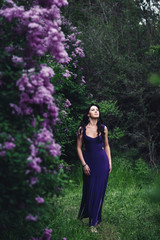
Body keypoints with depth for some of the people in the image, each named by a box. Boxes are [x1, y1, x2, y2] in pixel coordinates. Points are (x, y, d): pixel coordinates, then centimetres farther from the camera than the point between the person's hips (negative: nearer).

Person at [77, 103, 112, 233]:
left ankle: (95, 221, 15)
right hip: (89, 162, -1)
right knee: (89, 190, 4)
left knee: (99, 191, 4)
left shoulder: (103, 128, 2)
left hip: (102, 161, 1)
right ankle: (84, 213, 24)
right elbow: (79, 148, 0)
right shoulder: (82, 129, -3)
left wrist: (110, 162, 6)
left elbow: (106, 146, 11)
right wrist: (84, 164, -6)